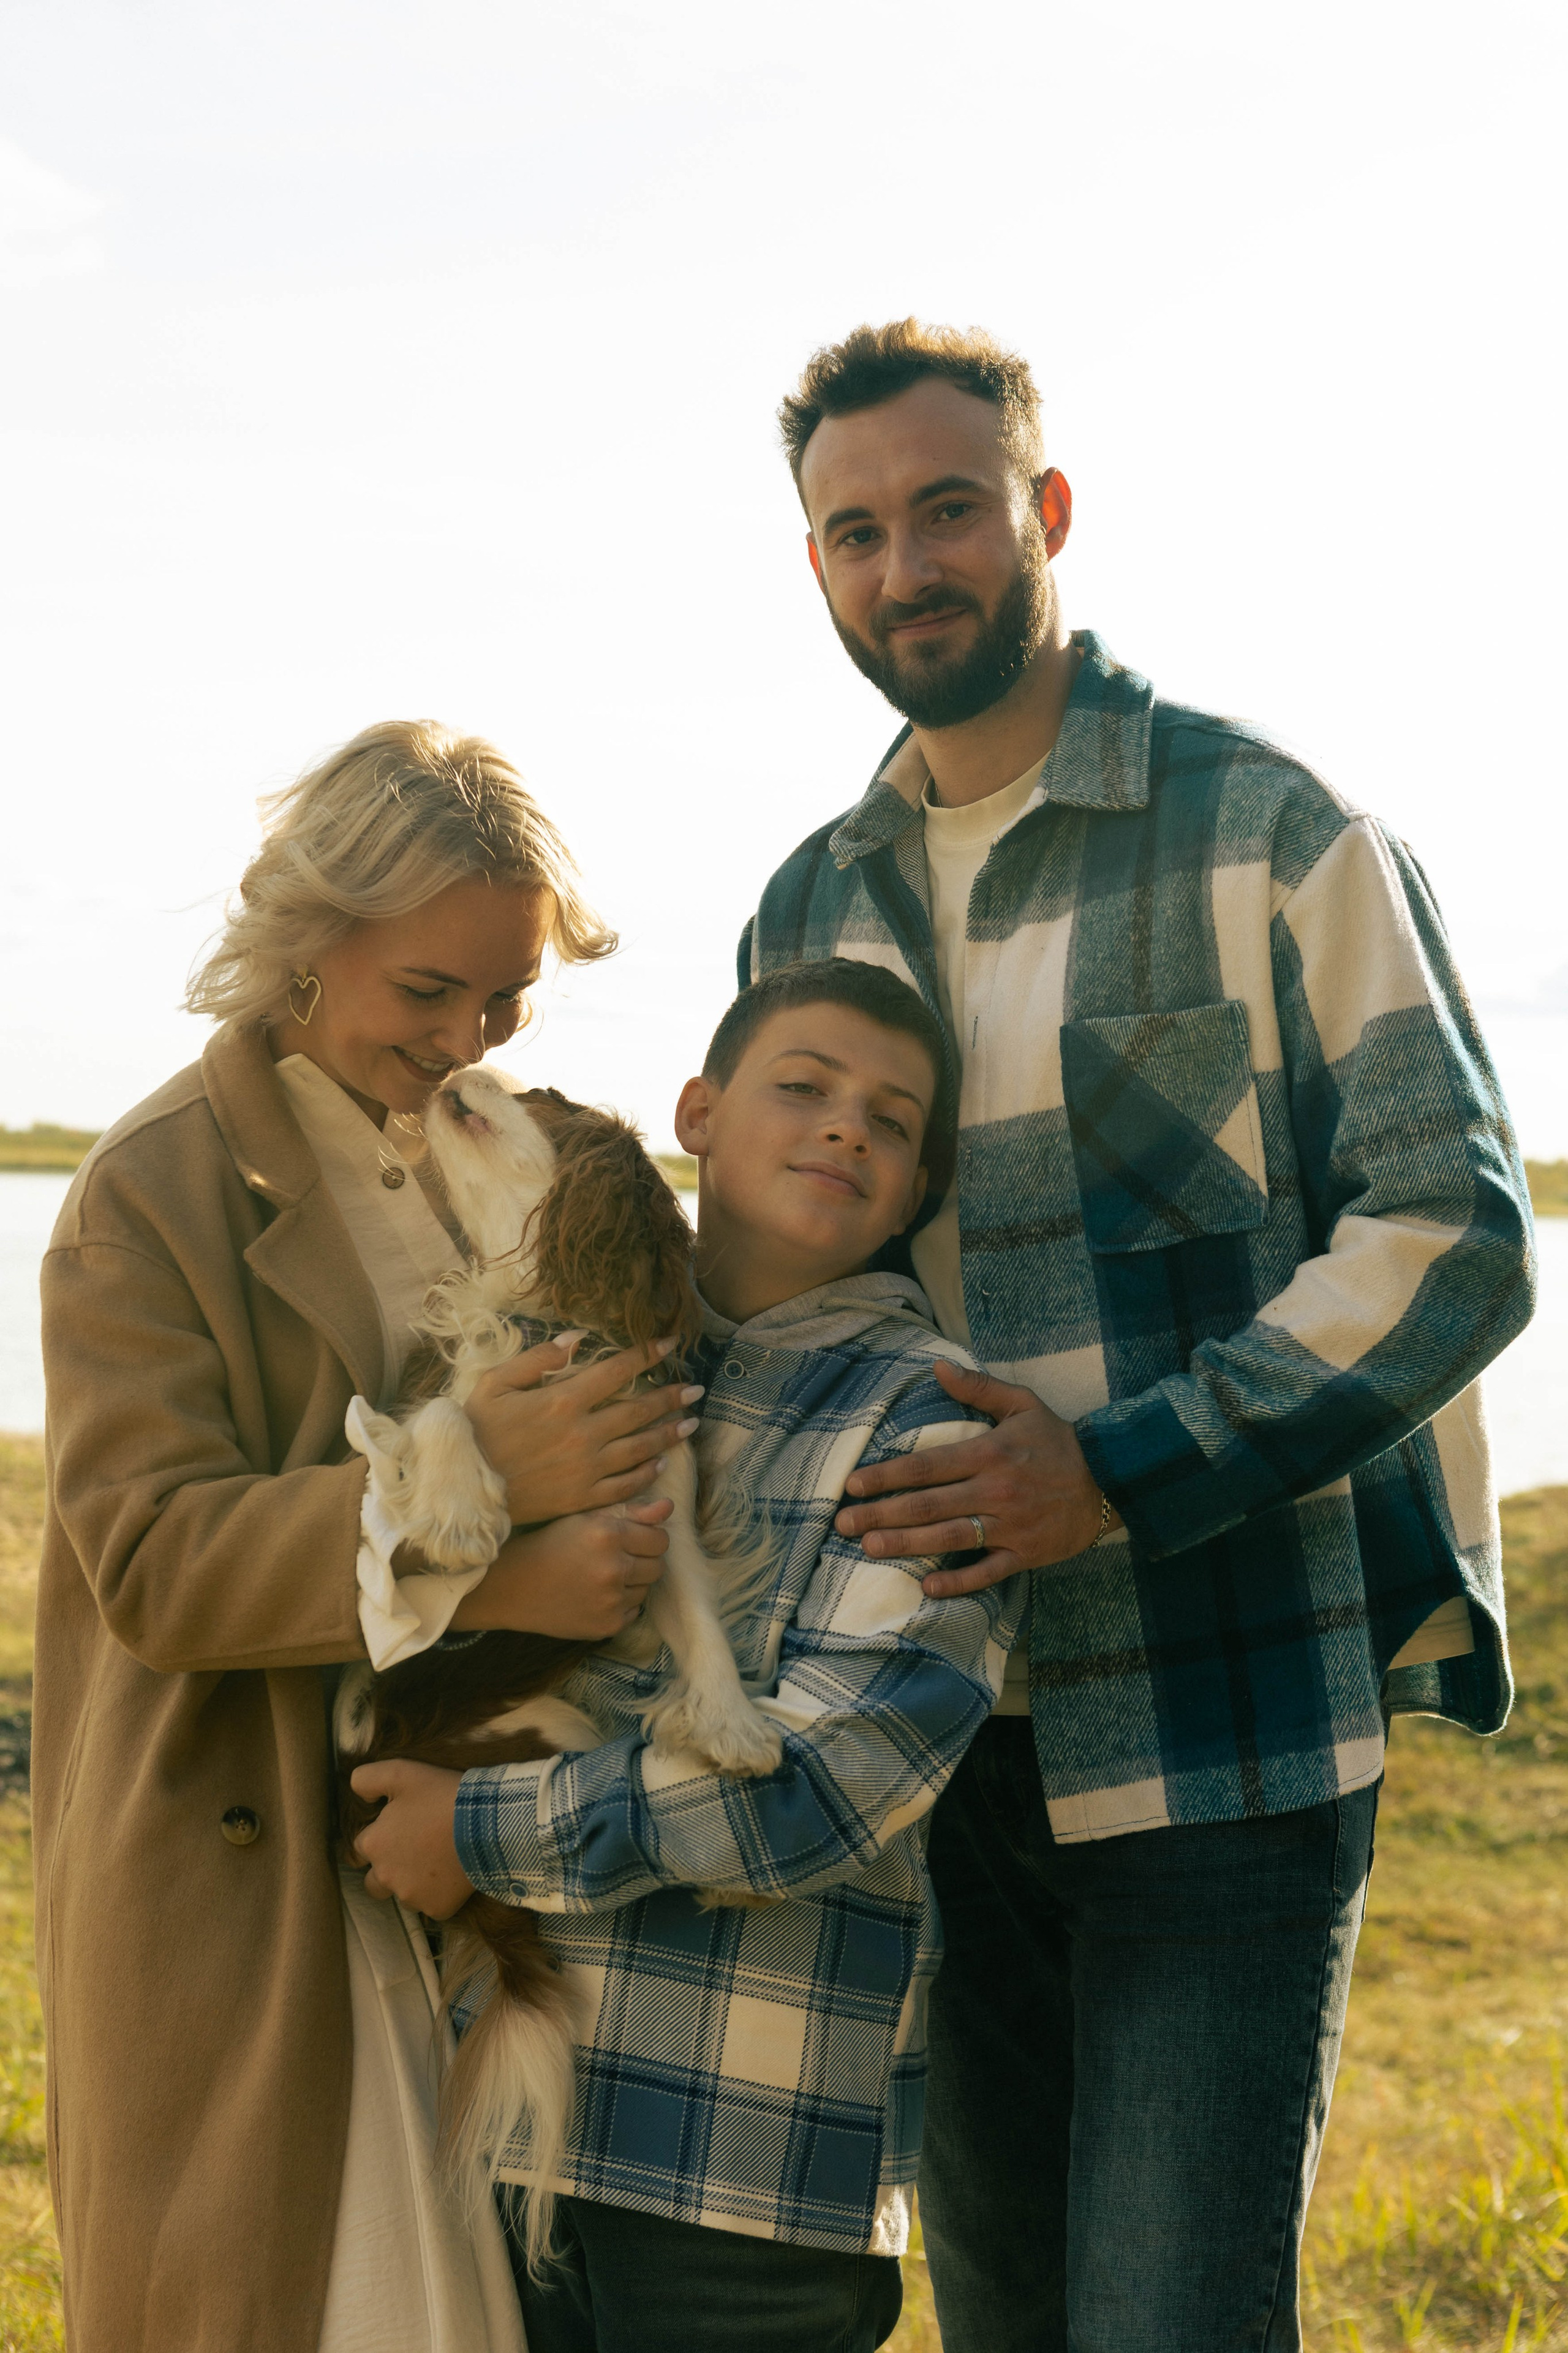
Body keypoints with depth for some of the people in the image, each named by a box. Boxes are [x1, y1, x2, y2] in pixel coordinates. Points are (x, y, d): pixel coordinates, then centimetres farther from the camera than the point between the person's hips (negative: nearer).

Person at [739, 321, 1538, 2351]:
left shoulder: (1266, 833, -5)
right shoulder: (805, 919, 13)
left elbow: (1454, 1230, -11)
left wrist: (1128, 1472, -20)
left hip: (1228, 1727, -6)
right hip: (952, 1740, 6)